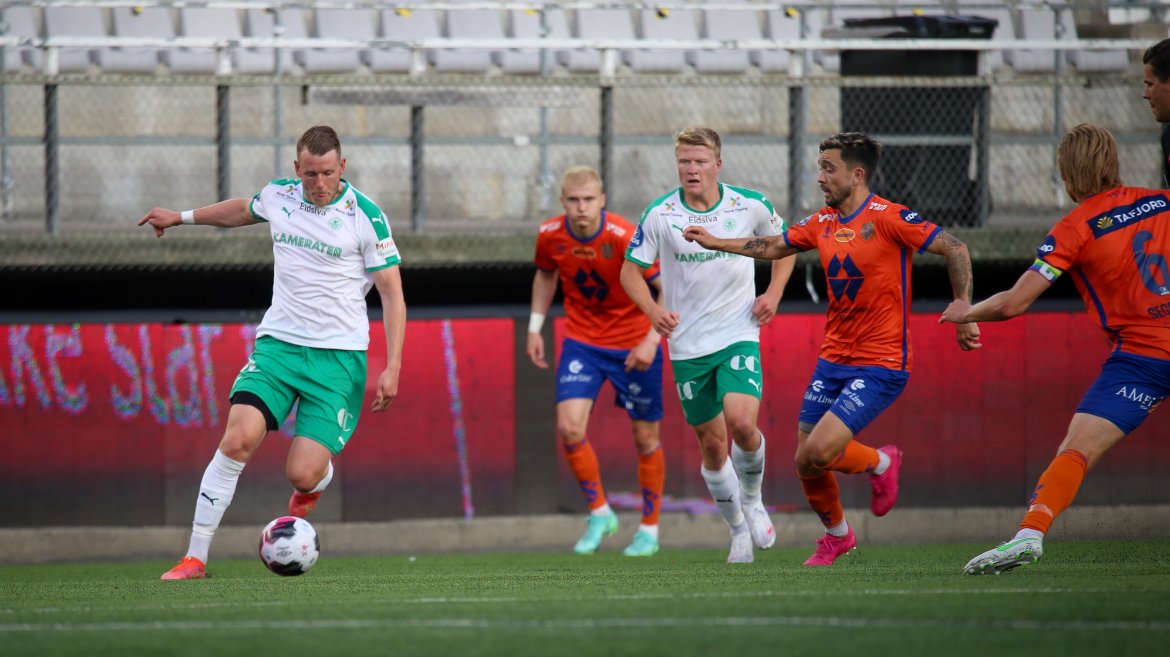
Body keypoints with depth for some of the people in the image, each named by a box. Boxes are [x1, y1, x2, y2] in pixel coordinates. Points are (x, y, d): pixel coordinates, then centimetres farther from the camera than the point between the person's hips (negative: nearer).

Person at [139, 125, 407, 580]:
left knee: (304, 474, -12)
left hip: (338, 355, -3)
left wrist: (392, 366, -13)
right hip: (278, 341, 3)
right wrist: (182, 217, 37)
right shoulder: (278, 196, 4)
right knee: (237, 440, -18)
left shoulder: (365, 216, -9)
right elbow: (244, 210, 29)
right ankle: (196, 557, -12)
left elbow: (391, 291, -5)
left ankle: (312, 487, 30)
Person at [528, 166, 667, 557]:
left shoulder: (625, 238, -23)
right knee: (569, 427, -14)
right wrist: (535, 327, 11)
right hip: (581, 341, 3)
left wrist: (652, 340, -25)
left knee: (645, 438, 4)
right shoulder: (551, 235, -10)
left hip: (633, 345, -3)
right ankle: (599, 514, 6)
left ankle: (650, 529, 22)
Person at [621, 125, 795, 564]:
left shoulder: (751, 206, -4)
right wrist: (653, 309, -16)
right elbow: (631, 271, 2)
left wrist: (773, 293, 0)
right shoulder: (659, 215, -7)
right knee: (711, 443, 4)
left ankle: (753, 500, 6)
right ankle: (738, 529, 24)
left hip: (738, 335, -1)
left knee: (742, 422, -22)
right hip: (688, 345, 1)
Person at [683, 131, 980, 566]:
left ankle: (880, 463, 12)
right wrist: (715, 243, 23)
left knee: (817, 452, -19)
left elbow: (954, 249, -14)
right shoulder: (823, 223, 8)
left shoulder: (887, 218, -13)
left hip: (880, 365, -7)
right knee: (805, 464, 5)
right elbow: (774, 246, 25)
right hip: (833, 361, 7)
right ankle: (836, 535, 32)